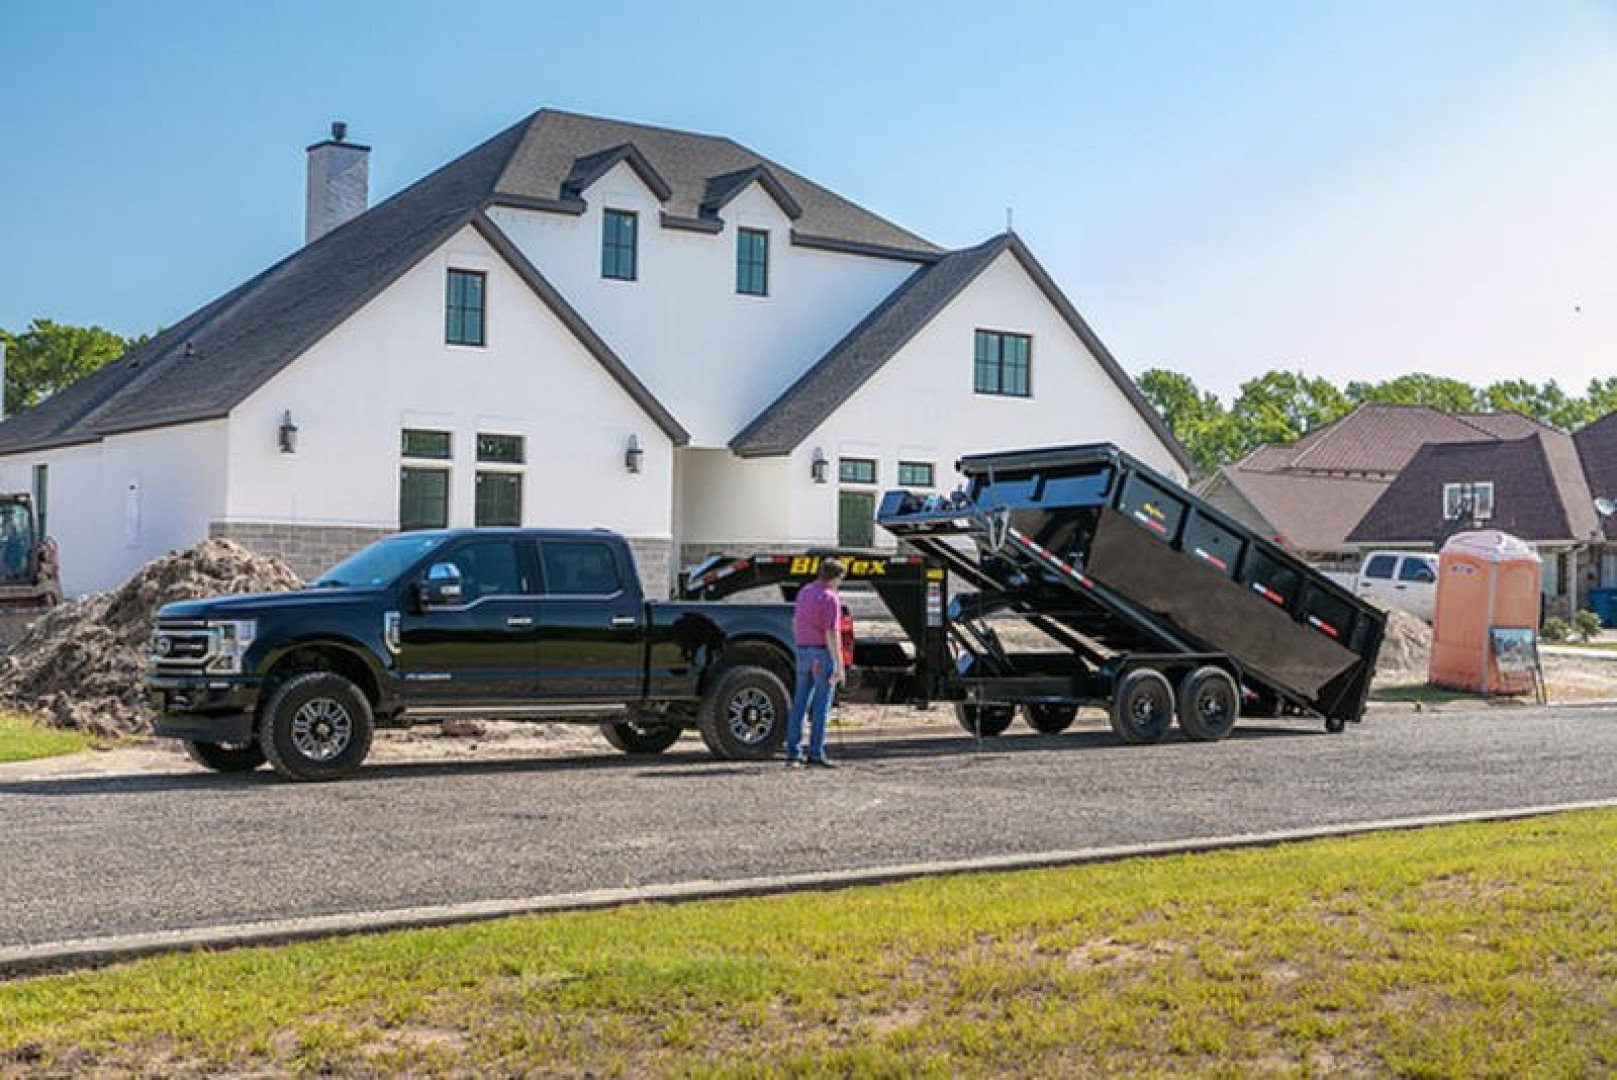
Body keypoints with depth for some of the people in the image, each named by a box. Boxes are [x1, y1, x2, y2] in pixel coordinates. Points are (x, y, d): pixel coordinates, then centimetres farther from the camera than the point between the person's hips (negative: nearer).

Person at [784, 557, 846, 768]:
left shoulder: (804, 592, 11)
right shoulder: (830, 598, -14)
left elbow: (795, 623, 19)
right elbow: (832, 634, -20)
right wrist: (839, 667, -19)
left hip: (803, 653, 7)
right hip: (824, 655, -7)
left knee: (799, 704, 8)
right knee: (821, 706, -2)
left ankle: (793, 754, 8)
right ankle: (816, 754, 0)